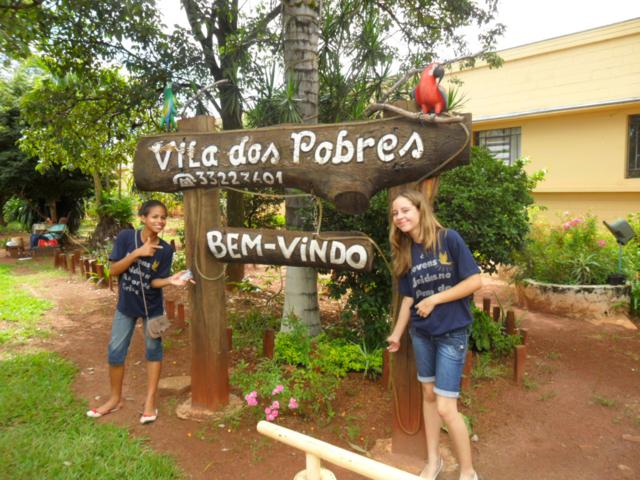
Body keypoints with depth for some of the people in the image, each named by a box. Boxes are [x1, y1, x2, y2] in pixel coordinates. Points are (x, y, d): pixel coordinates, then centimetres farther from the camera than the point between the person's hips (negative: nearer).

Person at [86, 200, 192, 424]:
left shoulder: (165, 250, -16)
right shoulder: (125, 237, -15)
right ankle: (115, 399, 29)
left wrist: (171, 280, -34)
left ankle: (150, 401, 21)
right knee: (115, 351, 8)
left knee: (153, 348, 7)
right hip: (126, 305, 1)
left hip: (152, 307, -1)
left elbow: (155, 281, -13)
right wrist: (137, 253, -28)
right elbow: (113, 270, -16)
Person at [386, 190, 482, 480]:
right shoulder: (405, 252, 3)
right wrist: (396, 333, 10)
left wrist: (435, 299, -15)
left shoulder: (448, 238, -13)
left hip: (452, 333, -5)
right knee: (428, 395, 17)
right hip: (421, 333, 6)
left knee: (446, 408, -5)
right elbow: (409, 298, 8)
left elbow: (475, 281, -14)